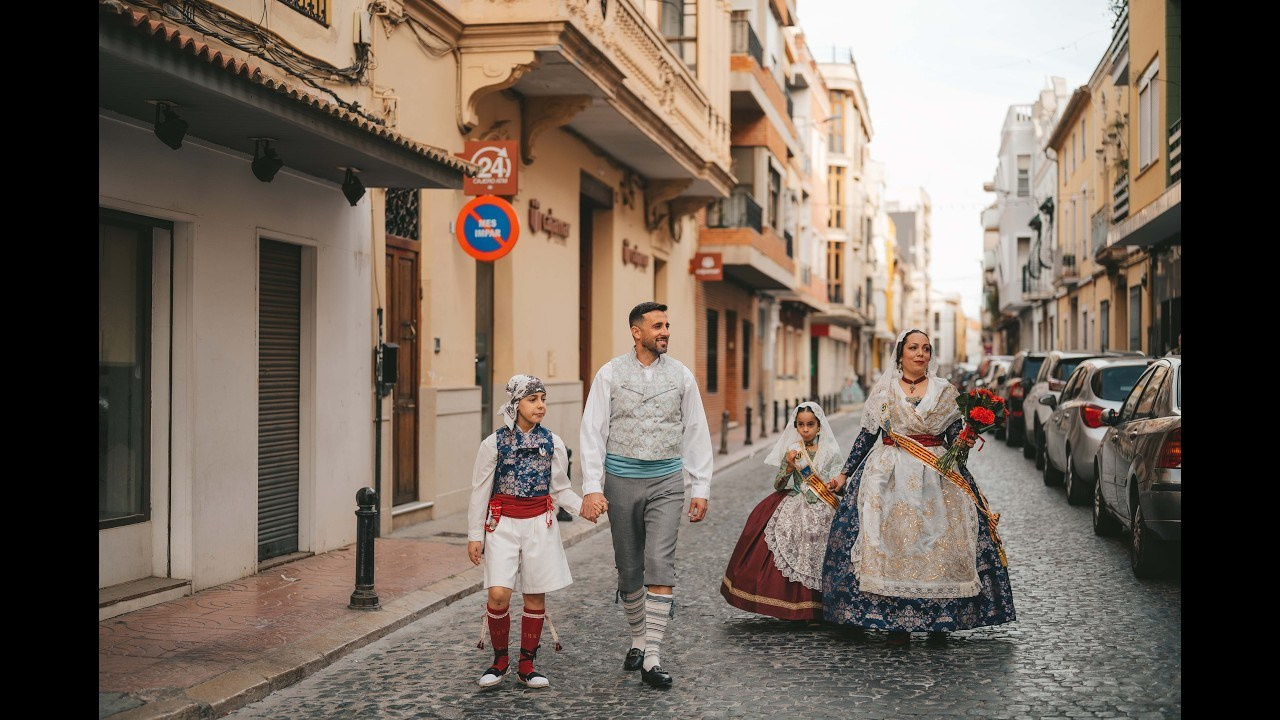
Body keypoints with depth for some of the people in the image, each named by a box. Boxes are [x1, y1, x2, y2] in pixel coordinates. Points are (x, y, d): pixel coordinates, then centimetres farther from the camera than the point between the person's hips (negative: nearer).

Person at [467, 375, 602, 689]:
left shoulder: (552, 443, 2)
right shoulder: (494, 443, -4)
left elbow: (560, 489, 9)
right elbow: (480, 492, 1)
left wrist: (583, 506, -9)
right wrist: (474, 536, 0)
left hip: (539, 523, 2)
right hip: (503, 523, -2)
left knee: (535, 596, 6)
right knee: (499, 593, -12)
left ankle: (527, 665, 21)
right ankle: (500, 660, 11)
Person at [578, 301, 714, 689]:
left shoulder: (681, 376, 4)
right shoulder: (610, 374, 0)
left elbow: (697, 433, 8)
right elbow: (592, 432, -2)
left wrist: (701, 488, 5)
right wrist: (592, 487, -10)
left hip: (666, 481, 0)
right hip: (622, 481, 0)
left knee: (660, 563, -12)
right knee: (628, 568, 9)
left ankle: (651, 658, -9)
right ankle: (638, 638, 30)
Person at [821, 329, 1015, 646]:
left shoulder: (945, 391, 9)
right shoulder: (883, 390, 7)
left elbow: (955, 438, 9)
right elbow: (866, 435, 10)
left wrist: (965, 443, -13)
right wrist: (845, 473, 7)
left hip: (937, 476, 1)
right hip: (890, 474, -1)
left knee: (939, 541, -5)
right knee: (891, 540, -7)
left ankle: (940, 620, 4)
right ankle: (896, 622, -2)